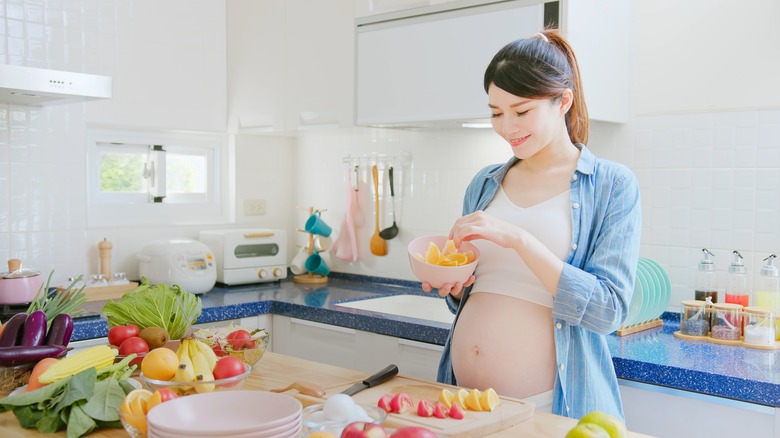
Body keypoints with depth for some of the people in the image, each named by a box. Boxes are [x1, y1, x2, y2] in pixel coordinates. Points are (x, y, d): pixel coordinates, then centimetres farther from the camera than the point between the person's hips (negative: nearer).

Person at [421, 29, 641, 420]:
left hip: (548, 404, -4)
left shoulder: (611, 185, -6)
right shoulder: (484, 184, 7)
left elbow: (608, 309, -16)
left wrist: (517, 238, -22)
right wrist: (452, 288, -6)